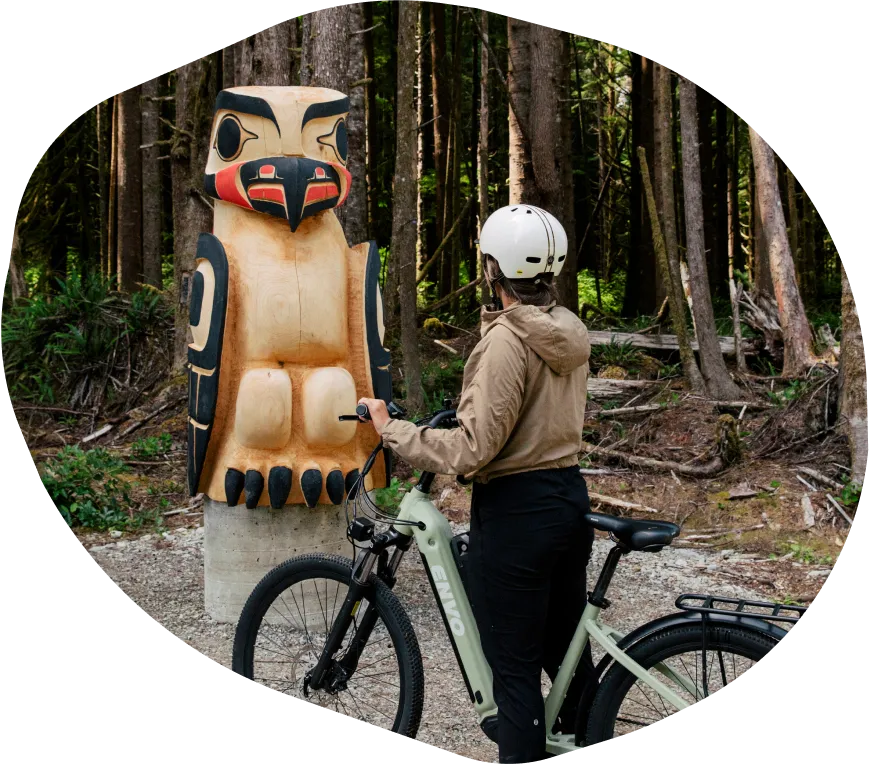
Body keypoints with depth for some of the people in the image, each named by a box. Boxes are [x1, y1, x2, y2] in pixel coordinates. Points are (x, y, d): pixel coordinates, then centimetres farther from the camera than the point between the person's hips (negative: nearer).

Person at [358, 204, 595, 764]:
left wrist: (392, 430, -14)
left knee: (514, 669, 2)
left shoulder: (506, 340, -20)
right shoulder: (569, 334, 6)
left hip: (515, 510, -9)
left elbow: (476, 448, -24)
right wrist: (470, 411, 26)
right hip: (569, 497, 9)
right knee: (567, 650, 19)